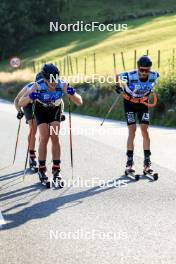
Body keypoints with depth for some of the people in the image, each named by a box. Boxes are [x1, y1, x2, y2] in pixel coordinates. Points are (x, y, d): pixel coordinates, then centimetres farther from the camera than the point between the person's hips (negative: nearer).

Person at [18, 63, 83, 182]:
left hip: (55, 110, 1)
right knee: (44, 138, -14)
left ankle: (56, 168, -1)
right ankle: (42, 169, -1)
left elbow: (79, 102, -26)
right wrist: (30, 97, -54)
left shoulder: (63, 85, -31)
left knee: (55, 138, -11)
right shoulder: (37, 86, -35)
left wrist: (72, 94, -46)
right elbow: (21, 103, -34)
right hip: (41, 110, -1)